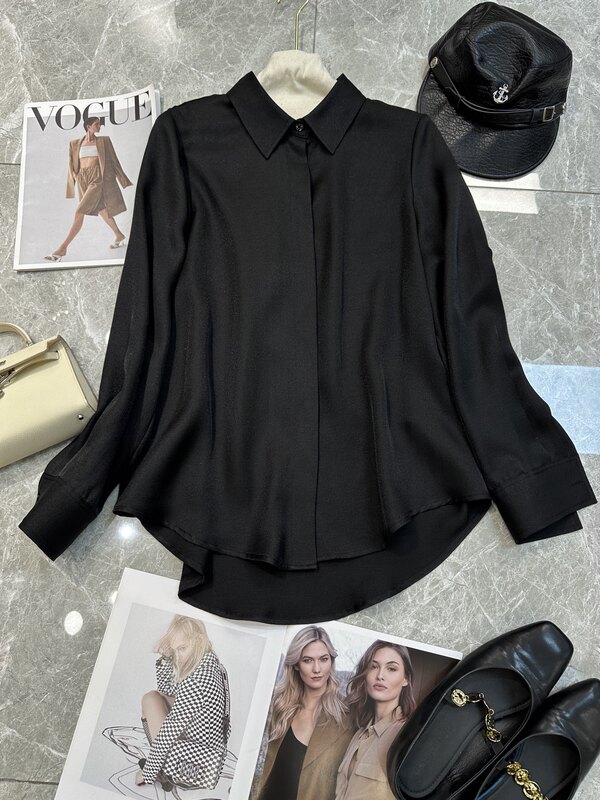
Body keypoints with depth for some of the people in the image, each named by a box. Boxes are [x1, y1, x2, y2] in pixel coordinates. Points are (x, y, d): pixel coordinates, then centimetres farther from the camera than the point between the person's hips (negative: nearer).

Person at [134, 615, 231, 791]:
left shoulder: (196, 681, -28)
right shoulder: (209, 661, -1)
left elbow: (169, 732, -20)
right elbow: (164, 689, 15)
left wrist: (147, 773, -8)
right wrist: (166, 657, -1)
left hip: (197, 770, -9)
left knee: (150, 699, -5)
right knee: (156, 696, 15)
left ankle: (164, 774, 4)